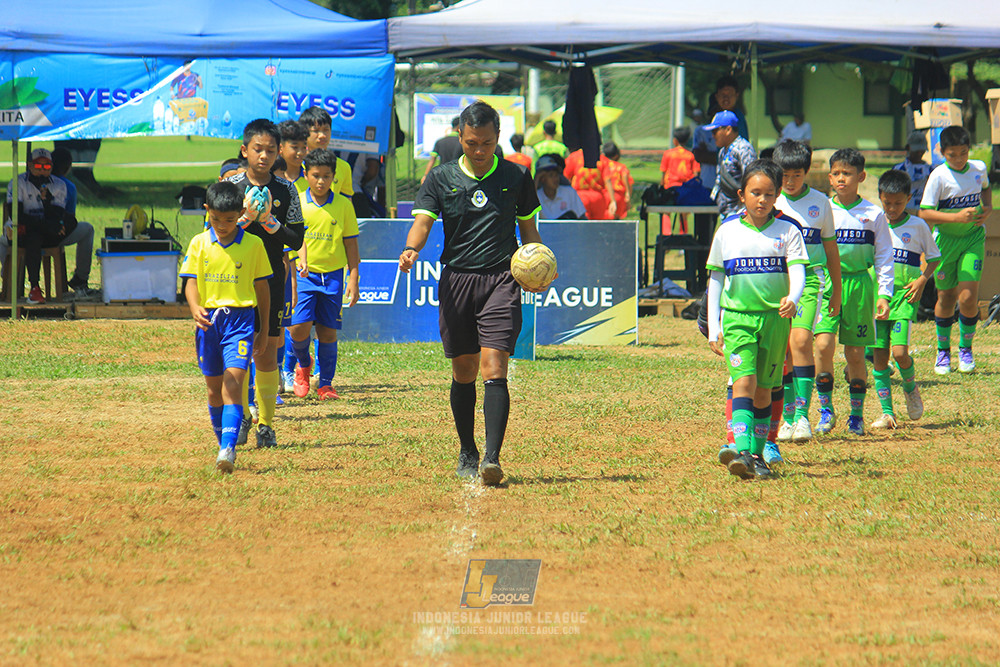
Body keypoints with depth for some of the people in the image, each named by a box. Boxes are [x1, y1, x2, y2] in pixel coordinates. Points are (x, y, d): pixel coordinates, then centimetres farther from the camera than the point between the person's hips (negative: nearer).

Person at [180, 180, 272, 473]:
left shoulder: (253, 245, 1)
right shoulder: (199, 244, 4)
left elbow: (262, 287, 8)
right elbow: (191, 282, 0)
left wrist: (264, 330, 11)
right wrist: (195, 309, -21)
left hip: (240, 317, -3)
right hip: (208, 318, 3)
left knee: (233, 381, -16)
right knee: (214, 387, 11)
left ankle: (229, 448, -25)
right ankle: (222, 443, 26)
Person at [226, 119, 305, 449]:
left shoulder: (286, 190, 5)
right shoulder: (231, 186, 1)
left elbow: (296, 241, 2)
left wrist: (269, 222, -13)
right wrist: (246, 217, -18)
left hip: (271, 278, 1)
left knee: (266, 354, 4)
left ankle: (265, 423, 13)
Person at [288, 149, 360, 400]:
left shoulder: (343, 205, 3)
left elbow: (350, 243, 7)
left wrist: (353, 279, 3)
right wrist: (299, 259, -20)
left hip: (333, 275, 1)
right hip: (304, 274, -1)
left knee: (328, 331, 3)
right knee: (299, 327, -12)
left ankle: (326, 384, 15)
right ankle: (303, 364, 19)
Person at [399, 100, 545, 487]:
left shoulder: (516, 177, 7)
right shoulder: (441, 179, 6)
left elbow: (528, 229, 16)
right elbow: (422, 221, -6)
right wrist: (412, 250, -27)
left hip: (501, 280, -2)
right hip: (456, 278, 2)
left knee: (493, 369, -14)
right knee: (463, 372, 10)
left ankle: (492, 458, -21)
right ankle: (467, 452, 27)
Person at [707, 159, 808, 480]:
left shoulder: (787, 230, 2)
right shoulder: (727, 231, 5)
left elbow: (797, 270, -8)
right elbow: (715, 279, 12)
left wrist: (792, 299, -30)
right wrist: (713, 330, 9)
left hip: (775, 318, 0)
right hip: (737, 317, 0)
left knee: (763, 389, 6)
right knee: (743, 381, -16)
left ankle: (757, 454, 16)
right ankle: (741, 451, -27)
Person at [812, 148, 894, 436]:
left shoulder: (874, 215, 4)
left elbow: (884, 257, 8)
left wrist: (884, 295, 1)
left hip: (859, 284, 0)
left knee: (855, 353, 4)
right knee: (823, 345, -16)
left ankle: (856, 413, 19)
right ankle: (826, 409, -3)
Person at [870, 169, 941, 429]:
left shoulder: (917, 226, 3)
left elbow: (933, 257, 13)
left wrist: (923, 279, -3)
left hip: (904, 295, -2)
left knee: (900, 351, -16)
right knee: (879, 356, 0)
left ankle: (910, 386, 16)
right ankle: (887, 412, 7)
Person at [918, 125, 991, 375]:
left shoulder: (979, 168, 0)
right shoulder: (939, 176, -13)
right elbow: (924, 213, -17)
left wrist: (988, 207, 4)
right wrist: (956, 217, -27)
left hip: (973, 238, 2)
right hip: (946, 239, -2)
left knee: (968, 297, -10)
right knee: (946, 298, 7)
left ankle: (966, 348, 10)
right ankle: (943, 350, 26)